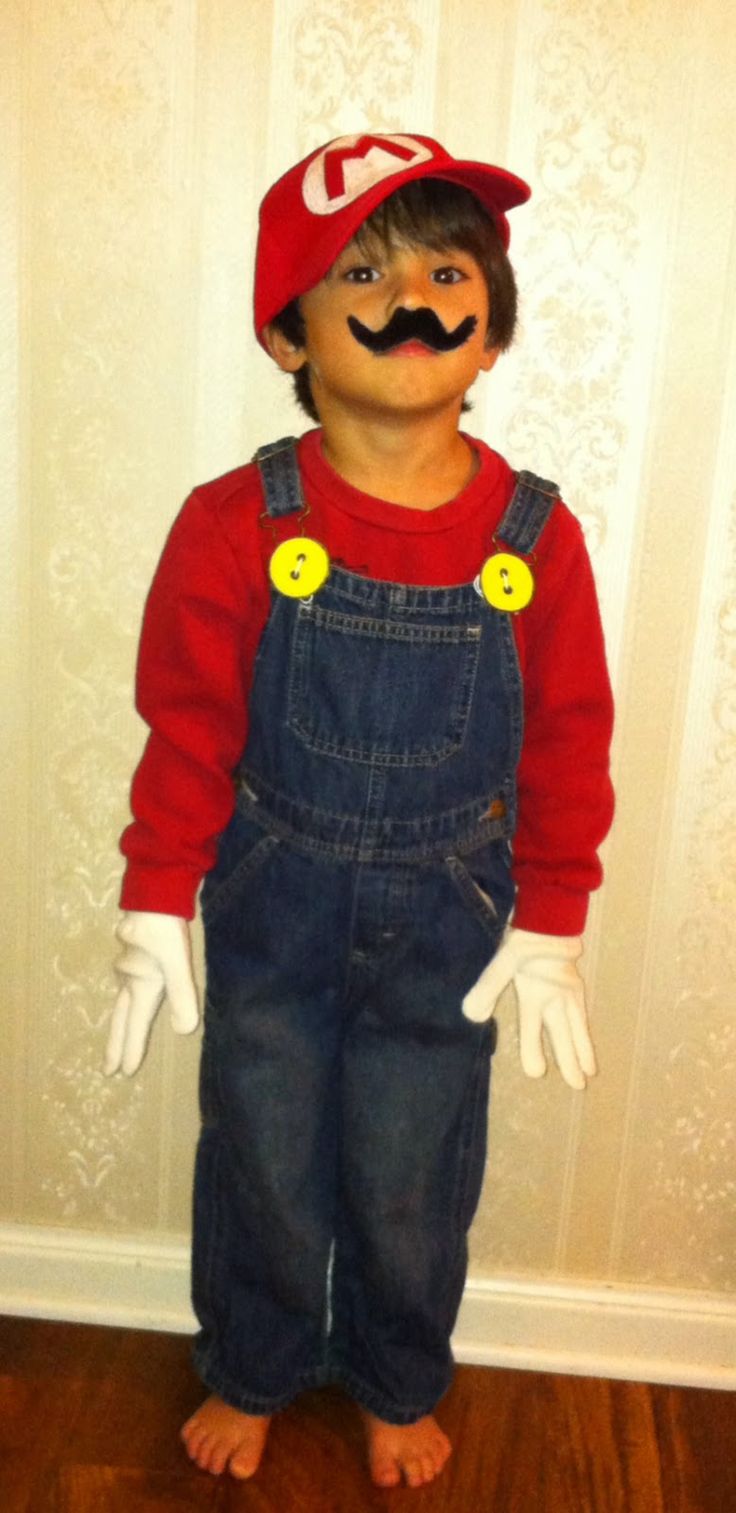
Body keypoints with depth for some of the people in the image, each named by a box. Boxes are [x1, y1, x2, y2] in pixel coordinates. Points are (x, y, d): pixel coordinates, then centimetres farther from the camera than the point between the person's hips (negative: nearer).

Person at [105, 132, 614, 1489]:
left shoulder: (534, 535, -11)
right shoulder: (237, 524, -14)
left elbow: (567, 749, -3)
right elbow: (187, 730, -7)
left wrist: (549, 930, -1)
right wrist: (157, 913, -5)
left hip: (446, 925, 1)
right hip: (272, 912, 0)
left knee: (410, 1193, 17)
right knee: (264, 1172, 18)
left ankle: (398, 1390, 49)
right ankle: (250, 1376, 49)